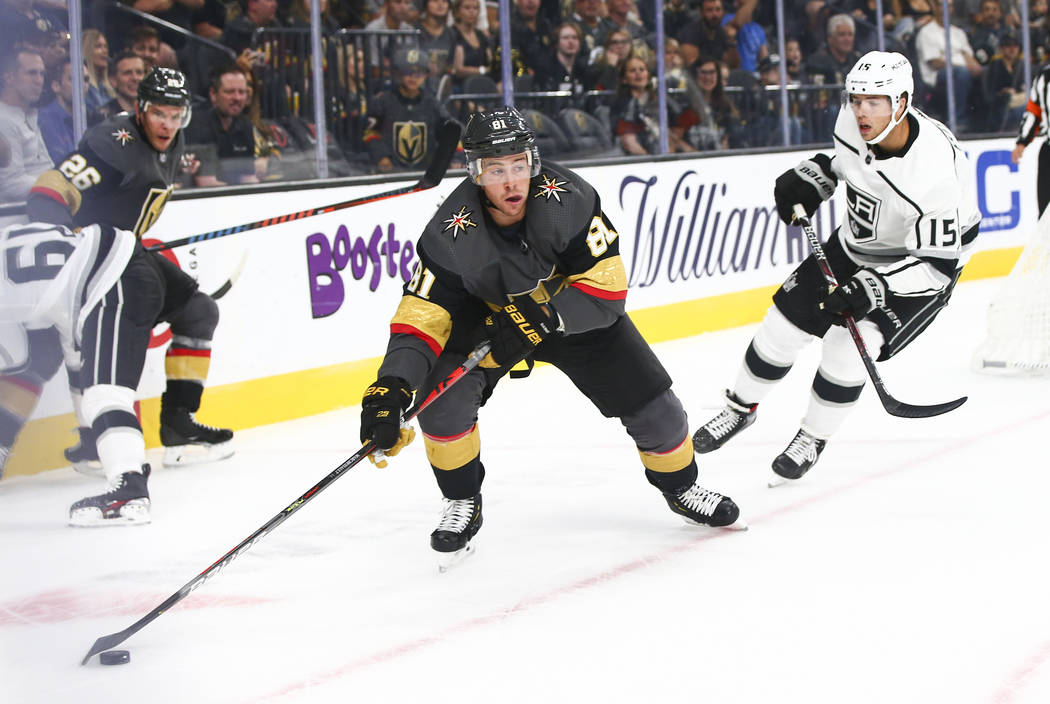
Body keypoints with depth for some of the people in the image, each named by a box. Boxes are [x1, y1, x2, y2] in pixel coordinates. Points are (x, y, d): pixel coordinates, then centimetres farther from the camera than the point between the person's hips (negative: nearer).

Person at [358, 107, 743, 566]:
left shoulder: (568, 199, -32)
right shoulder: (451, 232, -31)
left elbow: (607, 286, -28)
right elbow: (422, 316, -31)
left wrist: (541, 318, -40)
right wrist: (391, 387, -46)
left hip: (574, 310, 1)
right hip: (485, 315, 0)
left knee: (650, 400, -2)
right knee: (442, 399, -23)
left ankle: (680, 486, 28)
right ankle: (462, 504, 1)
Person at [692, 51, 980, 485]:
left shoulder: (934, 169, -38)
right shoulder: (853, 123, -18)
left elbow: (938, 262, -34)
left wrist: (873, 287, -42)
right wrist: (808, 180, -8)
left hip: (926, 257, -6)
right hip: (858, 244, 6)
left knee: (849, 344, -19)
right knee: (785, 321, 4)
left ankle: (813, 438, 6)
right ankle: (741, 406, 30)